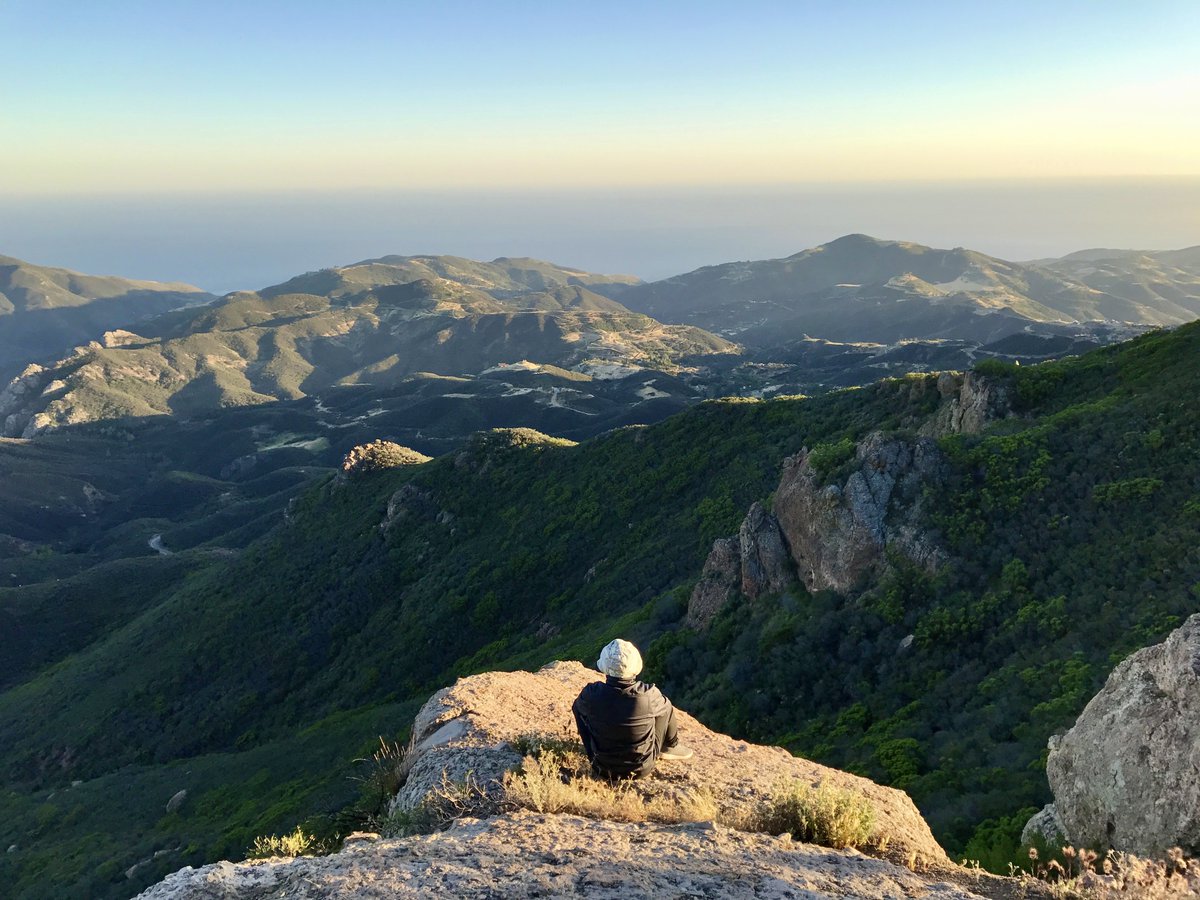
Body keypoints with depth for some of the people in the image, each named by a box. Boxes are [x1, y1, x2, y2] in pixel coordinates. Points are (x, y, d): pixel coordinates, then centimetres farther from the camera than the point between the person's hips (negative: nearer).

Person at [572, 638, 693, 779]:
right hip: (642, 770, 0)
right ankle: (669, 748, 40)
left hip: (603, 769, 1)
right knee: (666, 707, 15)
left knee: (580, 706, 18)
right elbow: (664, 707, -1)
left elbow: (576, 706, 1)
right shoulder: (648, 695, -26)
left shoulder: (591, 694, -24)